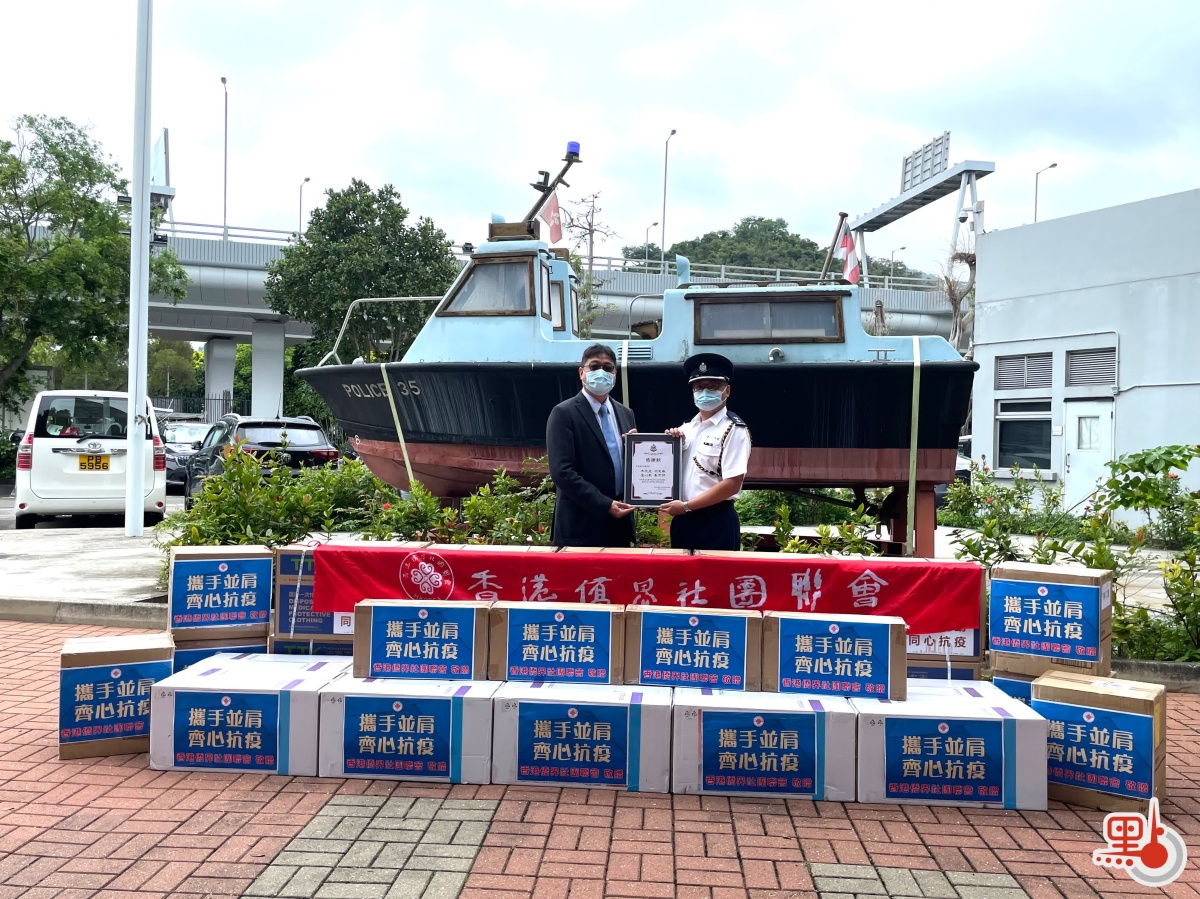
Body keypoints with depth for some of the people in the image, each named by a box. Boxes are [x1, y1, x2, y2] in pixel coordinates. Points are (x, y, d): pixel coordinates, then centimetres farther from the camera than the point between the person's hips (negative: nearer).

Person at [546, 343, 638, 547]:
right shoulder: (564, 413, -8)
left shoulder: (625, 414, 13)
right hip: (581, 526, -6)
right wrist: (605, 505, -18)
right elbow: (562, 472, -16)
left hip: (620, 523, 6)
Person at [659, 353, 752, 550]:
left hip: (716, 521, -6)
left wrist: (686, 506, -15)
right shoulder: (686, 429, 11)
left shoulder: (734, 430, -9)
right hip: (682, 519, 6)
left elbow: (732, 484, -16)